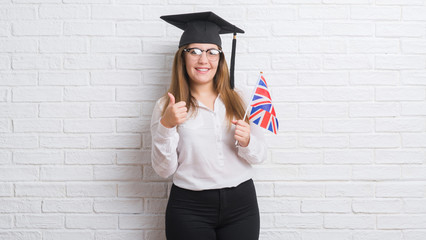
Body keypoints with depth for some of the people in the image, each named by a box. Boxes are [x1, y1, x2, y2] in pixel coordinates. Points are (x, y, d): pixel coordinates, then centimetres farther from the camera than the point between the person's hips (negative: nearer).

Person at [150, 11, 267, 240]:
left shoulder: (236, 100, 5)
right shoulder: (166, 106, -1)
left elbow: (259, 155, 6)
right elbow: (164, 169, -6)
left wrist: (246, 141, -14)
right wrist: (166, 125, -19)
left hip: (241, 205, 2)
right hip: (190, 209, -2)